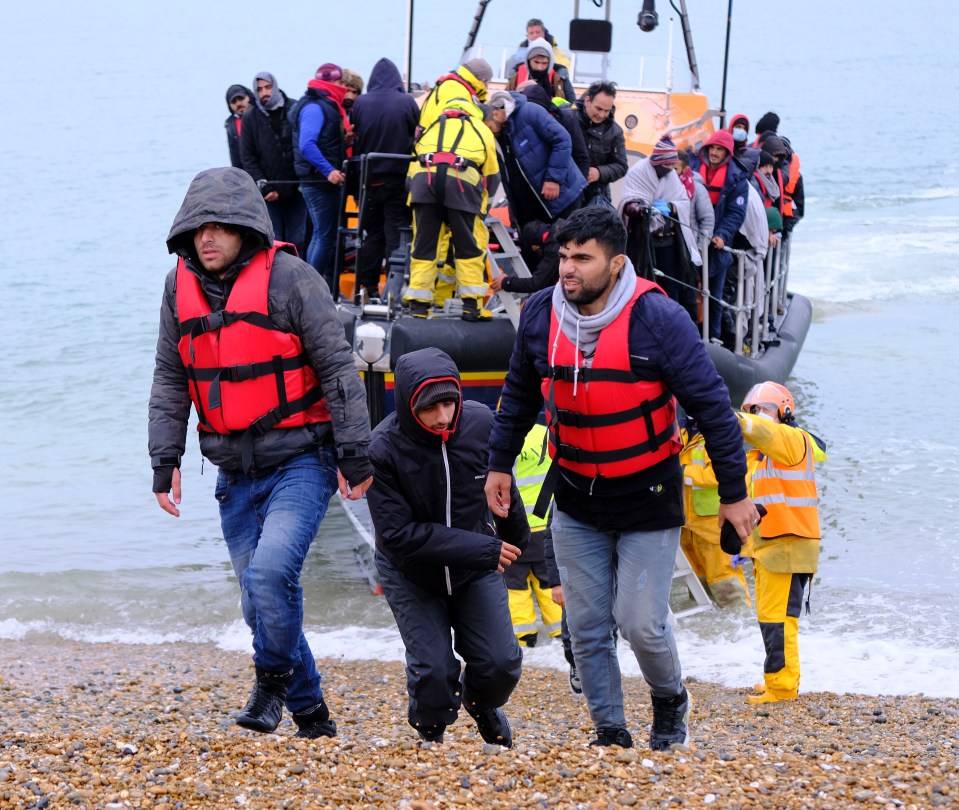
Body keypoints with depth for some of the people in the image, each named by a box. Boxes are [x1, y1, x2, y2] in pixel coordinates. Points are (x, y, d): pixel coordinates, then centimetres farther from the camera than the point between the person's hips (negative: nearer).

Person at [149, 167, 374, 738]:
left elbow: (338, 368, -9)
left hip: (301, 461, -5)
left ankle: (274, 680, -1)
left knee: (270, 571, -24)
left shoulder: (289, 278, -11)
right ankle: (311, 714, 21)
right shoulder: (180, 287, 4)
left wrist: (355, 457, -10)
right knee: (260, 602, 8)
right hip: (236, 472, 6)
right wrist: (165, 461, 4)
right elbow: (169, 382, 11)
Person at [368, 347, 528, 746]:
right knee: (434, 672, -11)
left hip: (476, 571, 3)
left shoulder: (480, 423, -16)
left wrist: (514, 540, 22)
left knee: (501, 664, -6)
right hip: (411, 576, -3)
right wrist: (483, 549, -27)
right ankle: (430, 734, 23)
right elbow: (397, 535, -26)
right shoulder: (384, 448, -26)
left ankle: (480, 703, 31)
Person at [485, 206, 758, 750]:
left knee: (641, 622, -5)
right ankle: (610, 730, 21)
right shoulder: (540, 316, -5)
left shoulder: (658, 319, -18)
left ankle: (671, 700, 25)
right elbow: (519, 396, 14)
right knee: (587, 626, 6)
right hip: (575, 502, 4)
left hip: (648, 500, -4)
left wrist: (733, 494, -10)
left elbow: (712, 405, -12)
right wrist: (500, 464, 17)